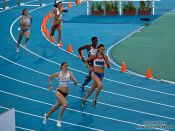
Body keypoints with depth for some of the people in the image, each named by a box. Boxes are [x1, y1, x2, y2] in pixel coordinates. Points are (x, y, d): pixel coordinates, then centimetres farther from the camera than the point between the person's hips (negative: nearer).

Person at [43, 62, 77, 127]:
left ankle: (47, 115, 43)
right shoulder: (58, 74, 0)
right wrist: (50, 85, 6)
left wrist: (74, 80, -33)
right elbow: (50, 78, 18)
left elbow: (75, 83, -11)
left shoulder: (70, 73, -1)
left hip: (65, 94, 3)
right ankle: (59, 120, -9)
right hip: (59, 92, -3)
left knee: (56, 107, 15)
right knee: (65, 104, -25)